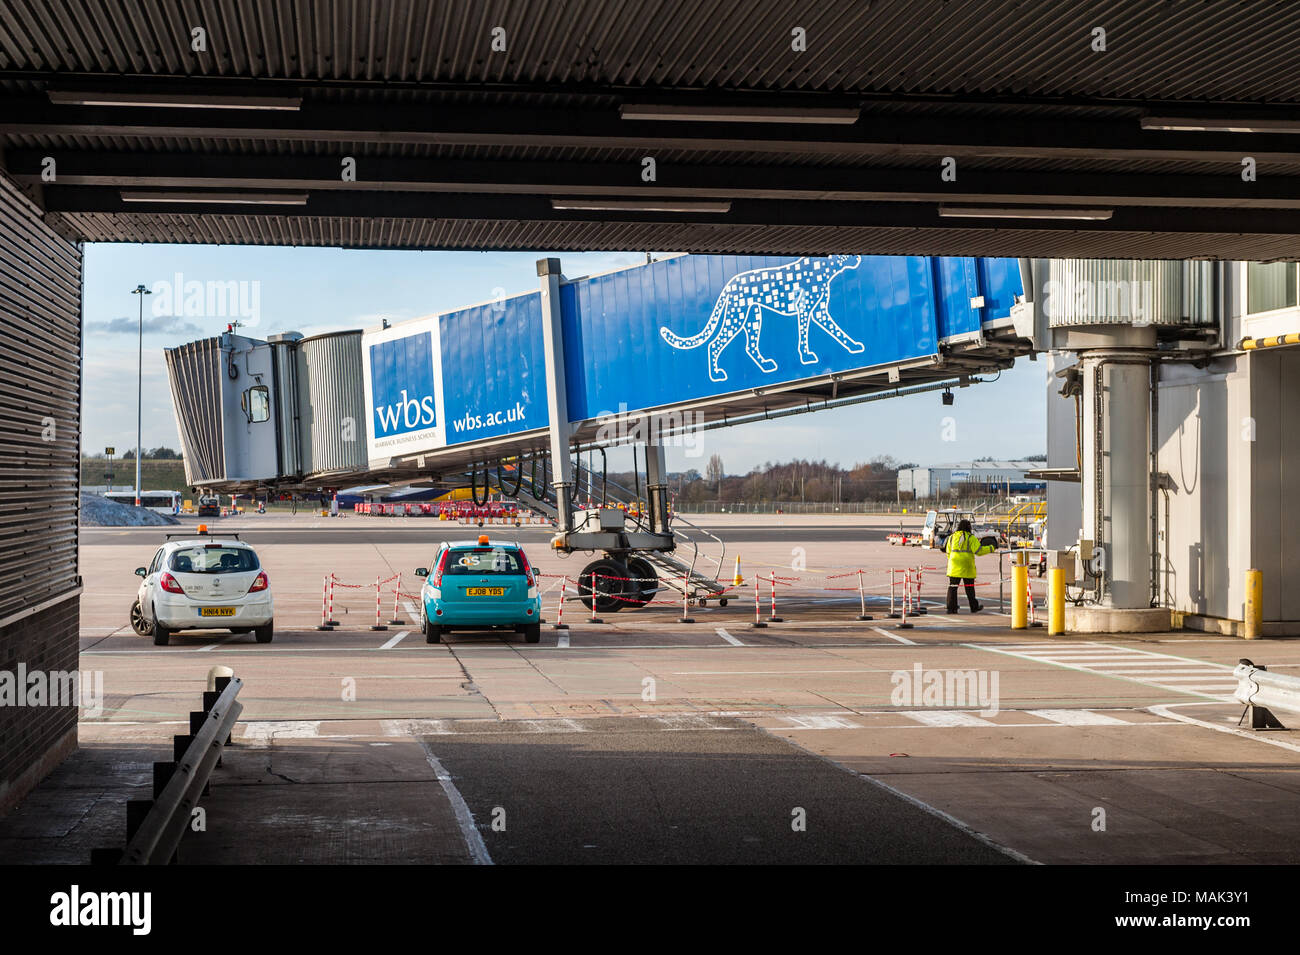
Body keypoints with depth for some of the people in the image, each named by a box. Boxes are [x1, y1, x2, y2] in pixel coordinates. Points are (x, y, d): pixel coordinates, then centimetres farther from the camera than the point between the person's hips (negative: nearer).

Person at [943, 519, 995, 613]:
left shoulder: (952, 537, 8)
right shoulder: (971, 538, -4)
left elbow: (948, 552, 13)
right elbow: (979, 551, -9)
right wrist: (991, 548, 3)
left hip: (954, 566, 2)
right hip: (967, 567, -2)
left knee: (952, 587, 1)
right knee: (969, 588, 10)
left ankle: (951, 608, -6)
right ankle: (974, 607, 21)